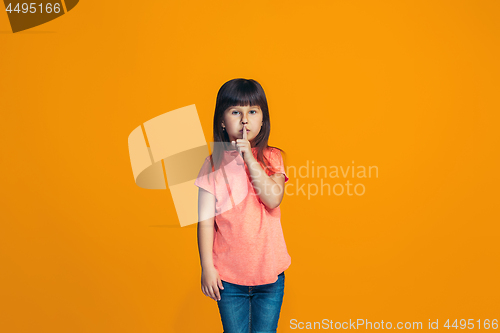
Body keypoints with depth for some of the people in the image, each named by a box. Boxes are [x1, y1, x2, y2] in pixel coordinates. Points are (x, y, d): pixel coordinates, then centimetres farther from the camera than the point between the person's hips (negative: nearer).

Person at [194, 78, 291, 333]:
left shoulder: (271, 157, -2)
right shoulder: (213, 165, -6)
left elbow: (273, 199, -18)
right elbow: (206, 220, -5)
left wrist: (249, 158, -20)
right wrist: (207, 267, -6)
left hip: (269, 271, 1)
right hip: (228, 274, -1)